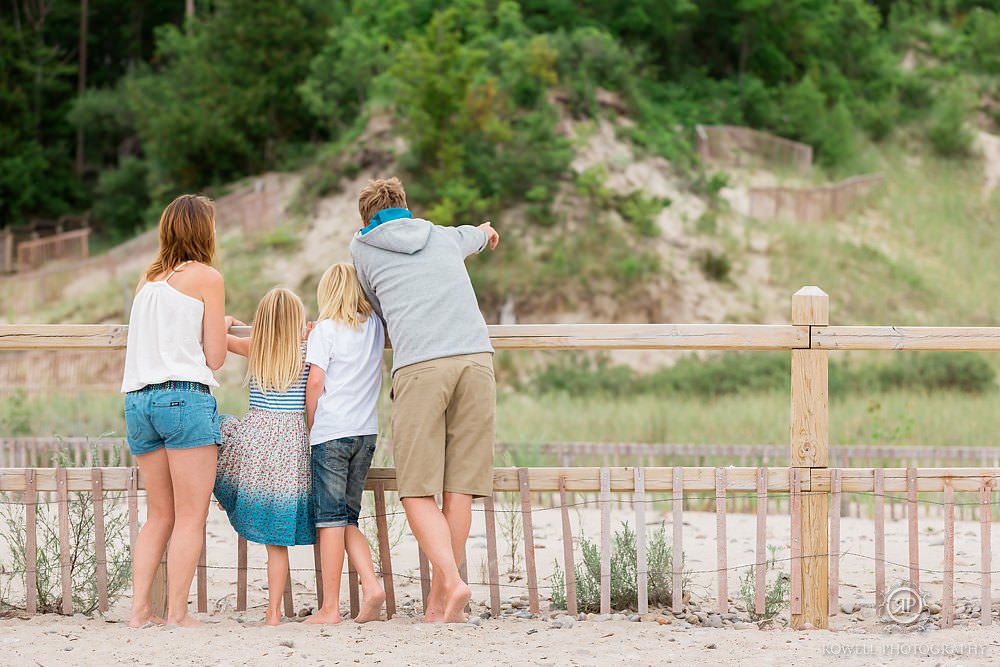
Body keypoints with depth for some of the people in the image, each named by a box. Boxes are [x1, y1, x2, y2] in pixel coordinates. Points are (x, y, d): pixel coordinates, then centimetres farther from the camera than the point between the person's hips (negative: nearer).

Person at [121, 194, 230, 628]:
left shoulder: (148, 280, 18)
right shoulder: (206, 278, 1)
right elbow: (214, 357, -1)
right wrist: (222, 326, 20)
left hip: (137, 400, 6)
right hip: (185, 397, -6)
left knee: (160, 516, 13)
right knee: (191, 515, -3)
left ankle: (139, 609, 4)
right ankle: (177, 614, -8)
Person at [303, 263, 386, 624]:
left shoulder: (324, 330, -3)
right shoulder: (376, 328, 11)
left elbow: (315, 382, -9)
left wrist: (310, 425, 4)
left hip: (332, 432, -5)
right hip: (367, 431, 5)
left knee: (330, 519, -4)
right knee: (348, 519, 13)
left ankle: (330, 607, -4)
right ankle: (371, 585, -5)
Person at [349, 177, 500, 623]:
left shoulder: (361, 247, 18)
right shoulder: (446, 237, 27)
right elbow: (483, 232, 50)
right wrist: (487, 232, 73)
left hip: (419, 365, -3)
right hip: (476, 356, 3)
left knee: (417, 491, -2)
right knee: (458, 490, 4)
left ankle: (450, 580, -22)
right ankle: (439, 601, 4)